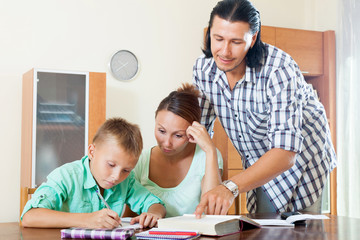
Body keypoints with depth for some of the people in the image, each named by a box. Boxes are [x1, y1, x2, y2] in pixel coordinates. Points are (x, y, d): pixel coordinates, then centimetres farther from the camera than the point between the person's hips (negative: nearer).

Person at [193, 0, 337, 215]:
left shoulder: (279, 70, -34)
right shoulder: (203, 69, -15)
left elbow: (285, 152, -42)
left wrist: (231, 188, -55)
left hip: (300, 158, -4)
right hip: (258, 166, 5)